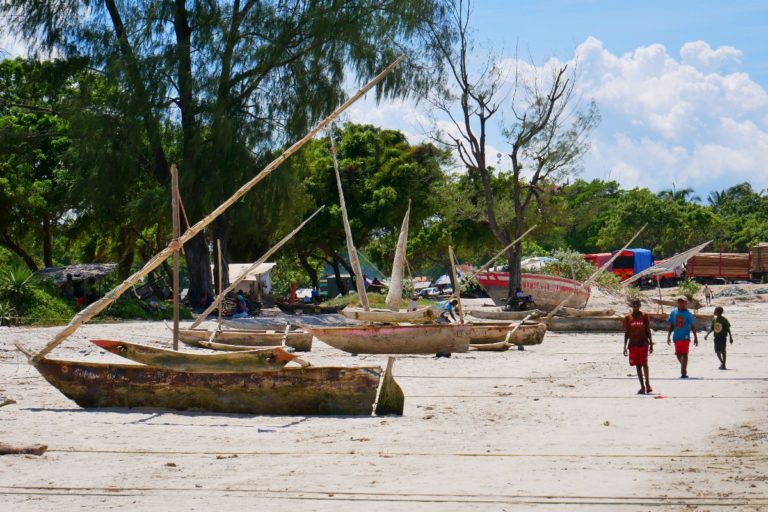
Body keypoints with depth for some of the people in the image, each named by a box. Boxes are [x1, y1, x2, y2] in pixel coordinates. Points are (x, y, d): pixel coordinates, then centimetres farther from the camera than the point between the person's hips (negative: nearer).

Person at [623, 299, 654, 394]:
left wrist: (651, 344, 1)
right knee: (638, 365, 3)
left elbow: (648, 331, 5)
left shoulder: (644, 316, 3)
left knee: (644, 364, -10)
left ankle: (647, 383, -1)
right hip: (633, 345, 2)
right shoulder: (627, 318, 6)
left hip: (643, 343, -2)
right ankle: (642, 386, 6)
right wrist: (625, 346, 4)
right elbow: (626, 333, 9)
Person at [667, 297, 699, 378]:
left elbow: (692, 327, 2)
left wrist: (695, 338, 0)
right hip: (677, 337, 4)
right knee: (678, 355, 8)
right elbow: (671, 326, 14)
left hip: (685, 337, -4)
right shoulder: (673, 313, 8)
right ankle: (684, 367, 30)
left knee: (684, 354, -8)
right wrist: (668, 337, 10)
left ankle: (684, 372, -7)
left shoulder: (688, 314, -2)